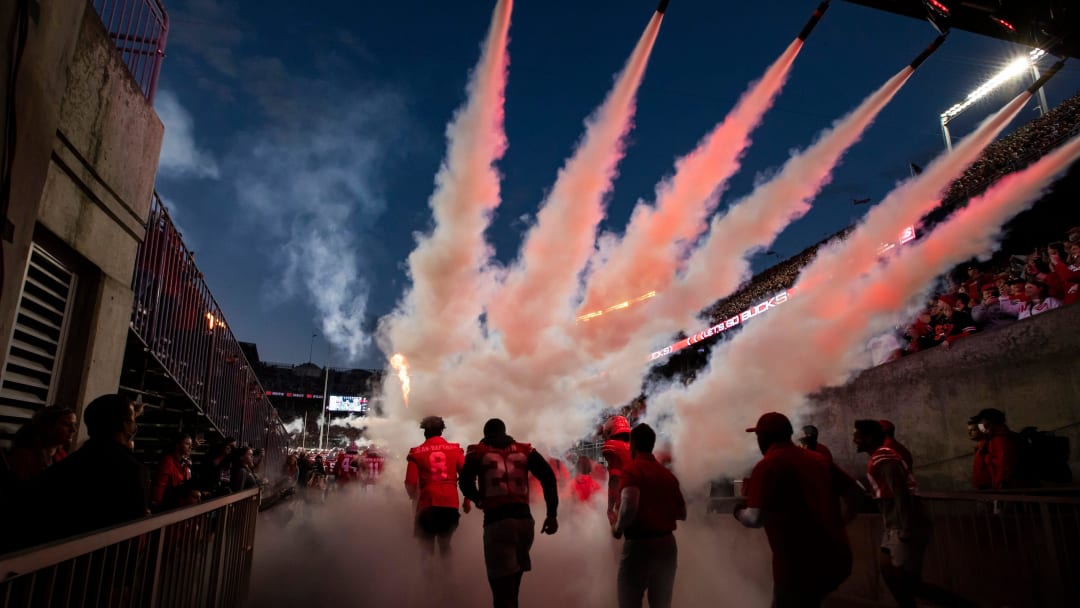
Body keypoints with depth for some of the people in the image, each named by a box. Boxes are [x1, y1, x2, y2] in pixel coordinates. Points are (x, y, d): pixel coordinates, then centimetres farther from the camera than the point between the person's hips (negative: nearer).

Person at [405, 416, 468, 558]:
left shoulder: (416, 453, 0)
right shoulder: (455, 449, 4)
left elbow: (410, 483, -5)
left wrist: (414, 498, 15)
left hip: (427, 505, -2)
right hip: (451, 504, 2)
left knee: (426, 547, 11)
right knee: (445, 545, 21)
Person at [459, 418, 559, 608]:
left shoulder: (478, 452, 7)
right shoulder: (525, 450, 13)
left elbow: (465, 483, -1)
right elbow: (548, 477, 2)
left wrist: (478, 499, 20)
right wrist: (552, 513, 1)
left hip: (497, 521, -4)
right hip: (524, 520, 4)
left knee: (502, 590, -2)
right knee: (512, 585, 23)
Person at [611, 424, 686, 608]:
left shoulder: (631, 469, -11)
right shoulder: (667, 474, 9)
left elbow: (629, 506, -27)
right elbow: (682, 514, 14)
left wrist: (618, 528, -9)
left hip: (640, 545, -6)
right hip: (667, 544, 6)